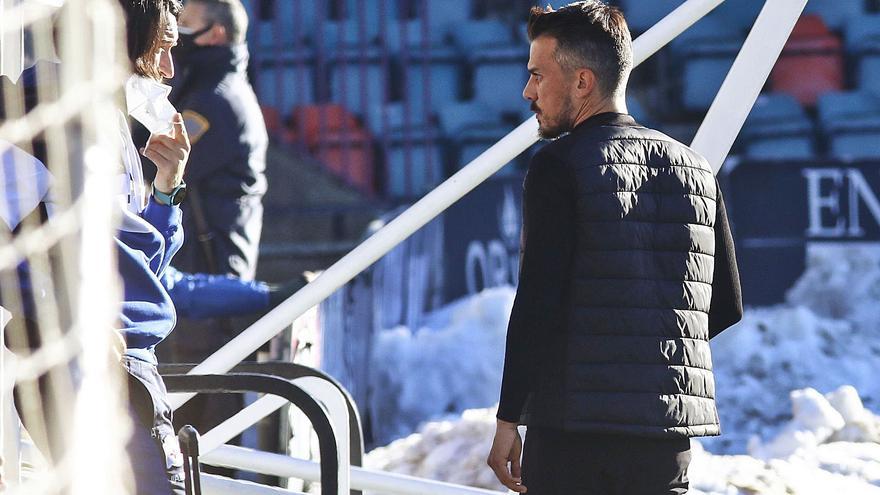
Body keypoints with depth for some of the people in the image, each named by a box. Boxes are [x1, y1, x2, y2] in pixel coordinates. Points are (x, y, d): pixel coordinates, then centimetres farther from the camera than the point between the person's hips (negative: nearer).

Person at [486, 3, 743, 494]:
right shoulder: (694, 167, 12)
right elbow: (727, 307, 14)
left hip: (575, 423, -5)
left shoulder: (559, 165, -6)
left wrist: (508, 419, -9)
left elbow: (537, 302, -12)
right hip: (668, 434, 6)